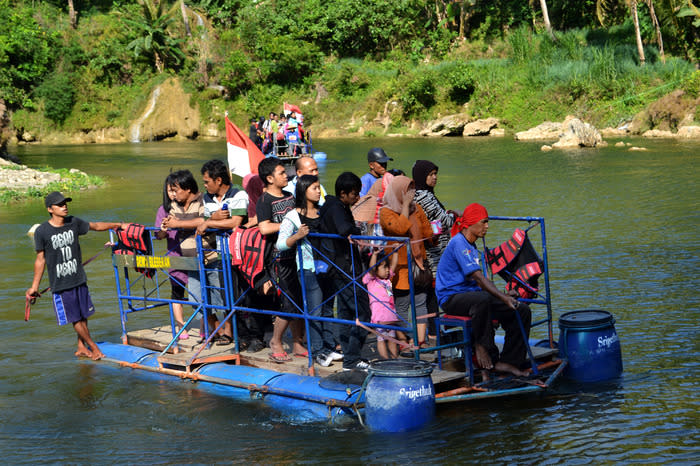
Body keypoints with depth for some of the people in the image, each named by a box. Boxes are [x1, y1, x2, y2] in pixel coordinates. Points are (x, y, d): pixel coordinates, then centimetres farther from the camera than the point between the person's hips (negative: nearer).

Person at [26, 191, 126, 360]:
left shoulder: (74, 223, 1)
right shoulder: (42, 232, -10)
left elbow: (95, 226, 18)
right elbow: (40, 259, -2)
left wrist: (118, 225, 21)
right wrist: (34, 286, 0)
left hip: (79, 279, 4)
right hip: (60, 284, -4)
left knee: (83, 316, 9)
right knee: (75, 319, 1)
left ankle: (81, 347, 23)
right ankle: (93, 347, 12)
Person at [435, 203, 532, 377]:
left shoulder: (471, 246, 19)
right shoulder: (458, 243, -12)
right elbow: (478, 277, -22)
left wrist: (504, 295, 8)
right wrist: (503, 297, -29)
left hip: (471, 293, 10)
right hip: (452, 297, -9)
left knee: (522, 310, -6)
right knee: (482, 300, -43)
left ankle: (507, 362, -6)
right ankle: (482, 346, -24)